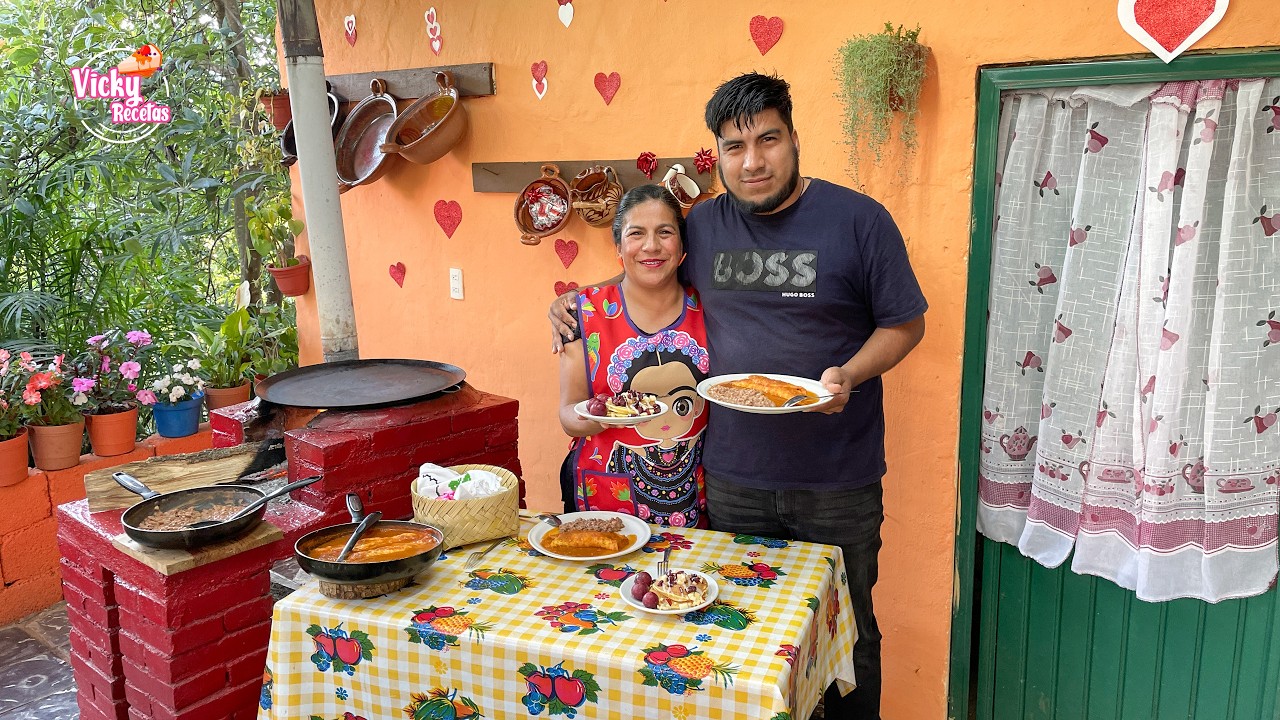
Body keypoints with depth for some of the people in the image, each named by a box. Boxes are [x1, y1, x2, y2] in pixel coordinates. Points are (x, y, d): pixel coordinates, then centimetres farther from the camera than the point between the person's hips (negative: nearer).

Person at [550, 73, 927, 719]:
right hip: (734, 478, 3)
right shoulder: (703, 224, 4)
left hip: (838, 486, -3)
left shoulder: (857, 219, -7)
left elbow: (905, 324, -1)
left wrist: (848, 375, -19)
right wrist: (580, 303, 7)